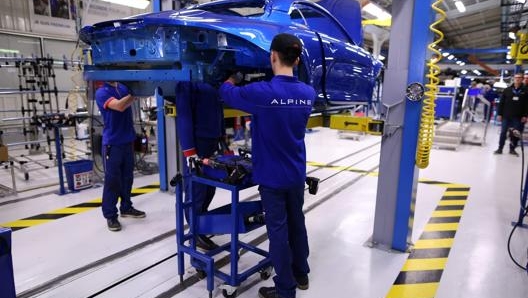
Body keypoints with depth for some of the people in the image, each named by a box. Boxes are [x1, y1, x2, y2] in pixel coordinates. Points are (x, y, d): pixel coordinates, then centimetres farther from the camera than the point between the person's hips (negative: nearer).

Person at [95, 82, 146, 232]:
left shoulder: (124, 87, 8)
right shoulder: (101, 92, -10)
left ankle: (126, 207, 30)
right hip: (112, 143, -6)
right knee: (112, 180, 1)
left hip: (128, 140, 6)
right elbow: (120, 106, -24)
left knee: (127, 177, 15)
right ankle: (110, 215, 13)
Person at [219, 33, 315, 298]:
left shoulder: (261, 92, -20)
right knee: (297, 223, 20)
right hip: (296, 174, 6)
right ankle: (301, 274, 37)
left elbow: (226, 93, -4)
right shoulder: (308, 93, -2)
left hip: (272, 176, -5)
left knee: (278, 230, 6)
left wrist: (233, 78, 19)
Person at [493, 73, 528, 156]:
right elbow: (501, 103, 3)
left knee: (515, 134, 4)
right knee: (503, 132, 4)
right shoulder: (507, 90, 3)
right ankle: (500, 148, 10)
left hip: (517, 117, 0)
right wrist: (499, 114, -2)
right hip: (506, 116, 0)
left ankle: (512, 149, 16)